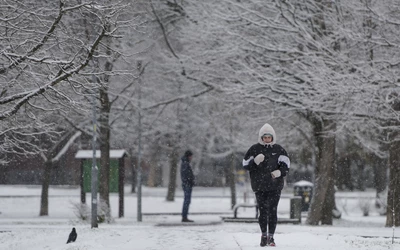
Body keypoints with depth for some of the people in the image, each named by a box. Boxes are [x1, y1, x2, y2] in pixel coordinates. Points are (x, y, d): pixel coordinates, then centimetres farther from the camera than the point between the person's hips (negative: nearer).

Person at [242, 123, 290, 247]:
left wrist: (280, 171, -15)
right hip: (259, 185, 0)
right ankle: (264, 235, 15)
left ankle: (271, 236, 4)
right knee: (263, 211, 1)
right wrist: (255, 161, -16)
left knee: (273, 211, -3)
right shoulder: (254, 149, 3)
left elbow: (285, 163, 5)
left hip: (275, 186, 0)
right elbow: (245, 165, 4)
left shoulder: (278, 149, 5)